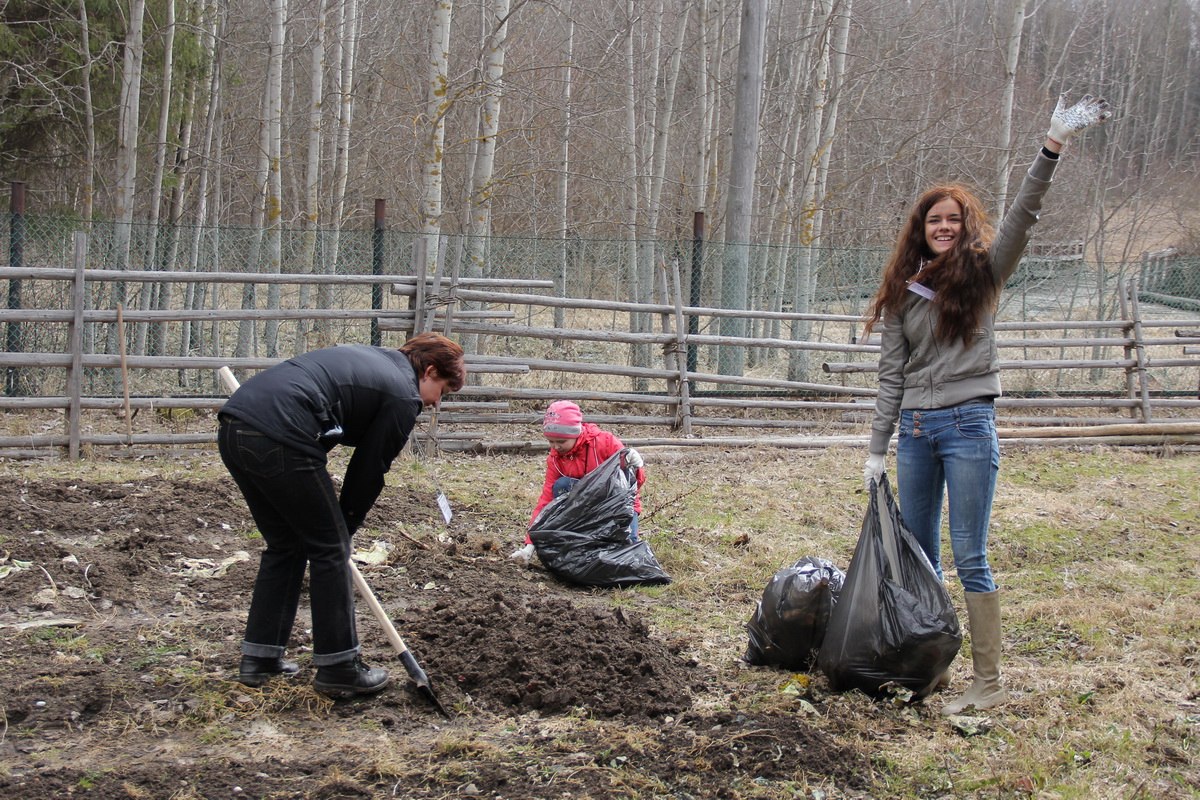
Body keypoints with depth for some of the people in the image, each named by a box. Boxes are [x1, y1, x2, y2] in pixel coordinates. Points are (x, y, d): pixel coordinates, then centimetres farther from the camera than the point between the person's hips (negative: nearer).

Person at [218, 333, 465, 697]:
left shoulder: (370, 356, 28)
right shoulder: (404, 396, 5)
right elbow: (370, 469, 7)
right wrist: (346, 527, 22)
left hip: (233, 425, 9)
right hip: (279, 440, -9)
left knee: (285, 546, 21)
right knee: (329, 550, 5)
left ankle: (258, 658, 25)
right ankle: (338, 669, 11)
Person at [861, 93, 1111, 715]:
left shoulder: (981, 273, 0)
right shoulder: (902, 291, 10)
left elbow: (1021, 216, -15)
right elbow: (891, 376, 12)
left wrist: (1053, 146, -28)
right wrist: (876, 448, 8)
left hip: (967, 426, -5)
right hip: (915, 430, 5)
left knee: (969, 559, -6)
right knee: (918, 556, 11)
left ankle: (989, 683, -2)